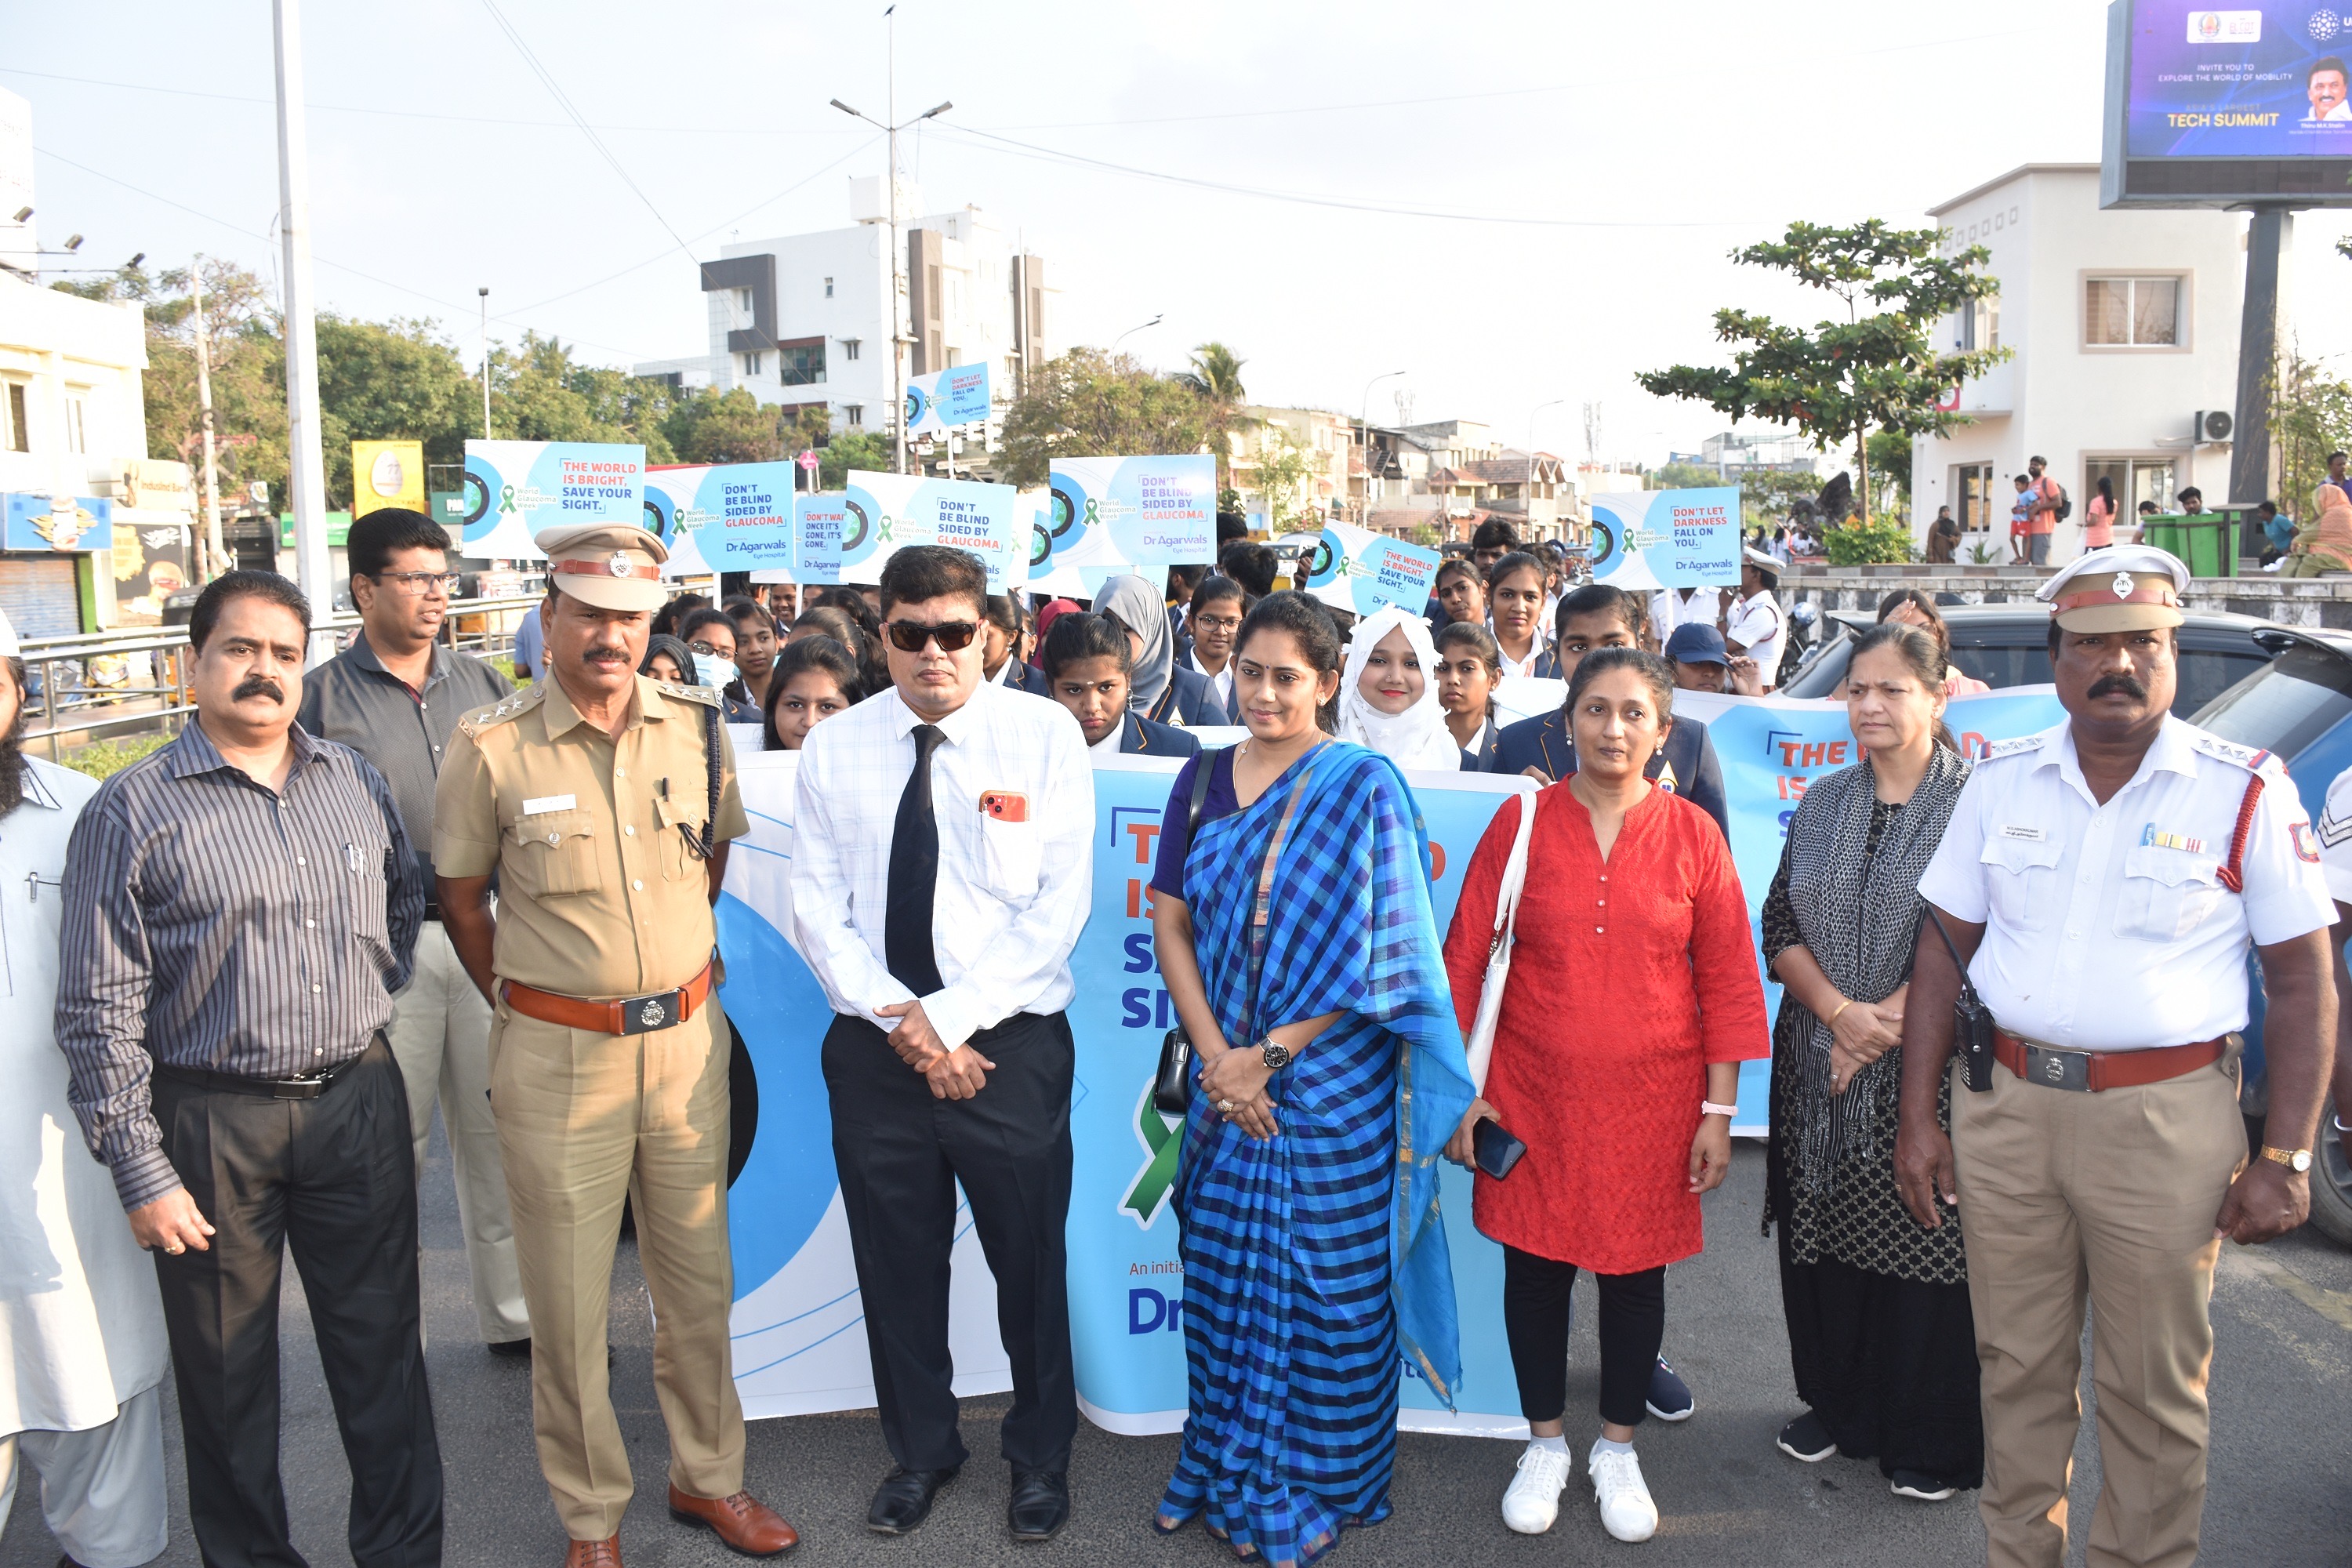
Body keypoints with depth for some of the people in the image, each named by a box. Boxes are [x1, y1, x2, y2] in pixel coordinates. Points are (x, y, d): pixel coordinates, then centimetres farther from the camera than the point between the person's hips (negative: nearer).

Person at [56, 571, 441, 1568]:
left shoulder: (356, 784, 6)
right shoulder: (131, 811, -7)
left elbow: (405, 902, 23)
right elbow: (100, 1009, -8)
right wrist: (141, 1172, -10)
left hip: (359, 1101, 3)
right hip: (211, 1121, -3)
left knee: (382, 1347, 11)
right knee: (227, 1372, 11)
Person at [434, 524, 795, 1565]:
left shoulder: (698, 726, 0)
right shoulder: (491, 747, -9)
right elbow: (460, 896, 3)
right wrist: (528, 1001, 6)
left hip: (686, 1040, 3)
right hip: (555, 1057, -3)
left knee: (698, 1278, 15)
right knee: (569, 1299, 9)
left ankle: (707, 1477, 35)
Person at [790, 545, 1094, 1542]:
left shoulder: (1045, 736, -4)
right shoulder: (834, 748, 3)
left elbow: (1060, 905, -9)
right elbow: (817, 908, 1)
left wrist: (953, 1018, -14)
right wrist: (900, 1018, -12)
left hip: (1011, 1043, -2)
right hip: (873, 1045, 2)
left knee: (1030, 1259, 10)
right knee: (896, 1260, 14)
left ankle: (1041, 1456, 33)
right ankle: (920, 1450, 37)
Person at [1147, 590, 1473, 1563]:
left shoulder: (1365, 787, -7)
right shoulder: (1204, 781, 6)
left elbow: (1378, 953, -11)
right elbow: (1170, 920, 5)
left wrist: (1269, 1057, -13)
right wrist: (1216, 1056, -7)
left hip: (1334, 1083, -4)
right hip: (1229, 1077, 4)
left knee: (1328, 1292, 5)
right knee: (1222, 1280, 12)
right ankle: (1225, 1477, 31)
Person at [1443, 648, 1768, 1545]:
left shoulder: (1692, 835, -1)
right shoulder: (1521, 822, -3)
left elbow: (1726, 979, 1)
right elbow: (1467, 961, -1)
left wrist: (1719, 1111, -1)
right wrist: (1465, 1091, -3)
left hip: (1651, 1096, 1)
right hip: (1533, 1097, 0)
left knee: (1636, 1269, 11)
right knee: (1535, 1263, 10)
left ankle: (1617, 1450, 32)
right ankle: (1545, 1443, 31)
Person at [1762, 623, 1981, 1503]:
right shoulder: (1821, 805, 10)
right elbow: (1780, 927, 6)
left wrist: (1887, 1020, -14)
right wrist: (1840, 1012, -9)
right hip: (1817, 1060, 5)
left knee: (1926, 1243, 2)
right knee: (1825, 1234, 12)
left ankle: (1930, 1443, 19)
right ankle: (1835, 1406, 30)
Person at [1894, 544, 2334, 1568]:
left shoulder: (2245, 792, -4)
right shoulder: (2002, 782, 4)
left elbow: (2302, 985, -3)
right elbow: (1943, 951, 7)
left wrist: (2285, 1160, -8)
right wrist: (1918, 1118, 3)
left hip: (2167, 1121, -3)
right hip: (2006, 1111, 3)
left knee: (2153, 1389, 9)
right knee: (2016, 1368, 15)